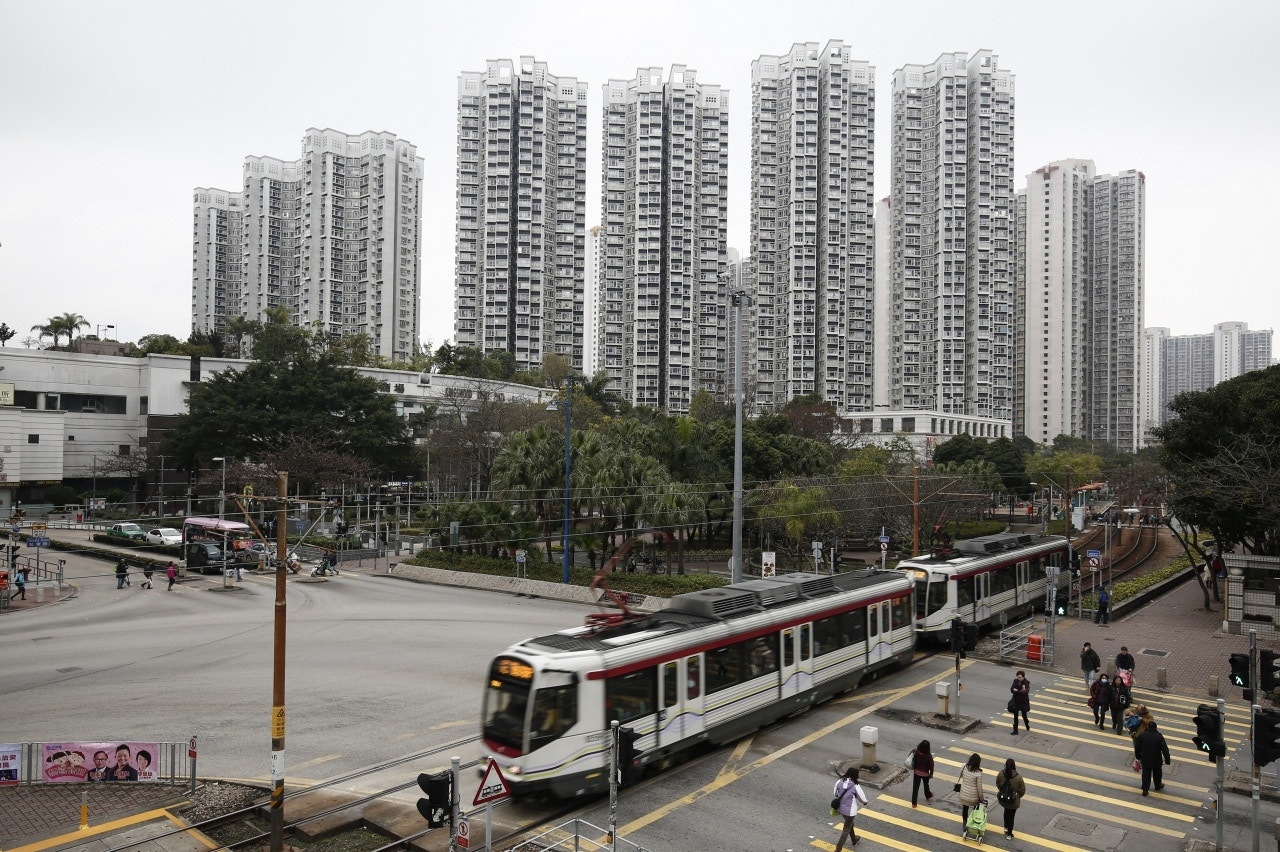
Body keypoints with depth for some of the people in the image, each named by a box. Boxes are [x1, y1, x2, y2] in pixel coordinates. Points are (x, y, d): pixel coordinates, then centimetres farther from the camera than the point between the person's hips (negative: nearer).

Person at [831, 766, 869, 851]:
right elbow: (863, 799, -10)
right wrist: (865, 802, 13)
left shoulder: (839, 782, -10)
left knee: (850, 824, 30)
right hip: (850, 810, -6)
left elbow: (835, 794, 4)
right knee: (846, 829, 11)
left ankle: (854, 840, 52)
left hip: (841, 808, 6)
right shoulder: (855, 786, -24)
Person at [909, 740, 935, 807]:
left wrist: (913, 768, 13)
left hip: (916, 772, 1)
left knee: (915, 787, 9)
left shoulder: (916, 752, -19)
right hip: (925, 774, -1)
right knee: (926, 785, 26)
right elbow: (931, 766, -14)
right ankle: (928, 796, 53)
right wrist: (931, 774, 2)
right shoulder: (929, 756, -25)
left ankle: (914, 803, 12)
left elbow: (914, 762, -5)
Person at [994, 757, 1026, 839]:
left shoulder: (1001, 774, -19)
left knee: (1006, 812, 32)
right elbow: (1022, 790, -14)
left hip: (1003, 799, 3)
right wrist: (1018, 796, 7)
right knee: (1011, 816, 18)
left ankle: (1006, 828, 44)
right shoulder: (1018, 777, -27)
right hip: (1013, 801, -3)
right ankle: (1009, 834, 31)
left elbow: (998, 785, -1)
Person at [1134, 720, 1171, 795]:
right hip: (1156, 760, -1)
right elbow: (1165, 749, -19)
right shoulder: (1159, 736, -17)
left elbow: (1137, 747, -2)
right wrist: (1167, 760, -9)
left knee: (1146, 774, 12)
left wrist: (1138, 757, 13)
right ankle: (1158, 786, 43)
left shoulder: (1141, 735, -10)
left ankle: (1145, 790, 10)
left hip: (1145, 760, 1)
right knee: (1157, 774, 24)